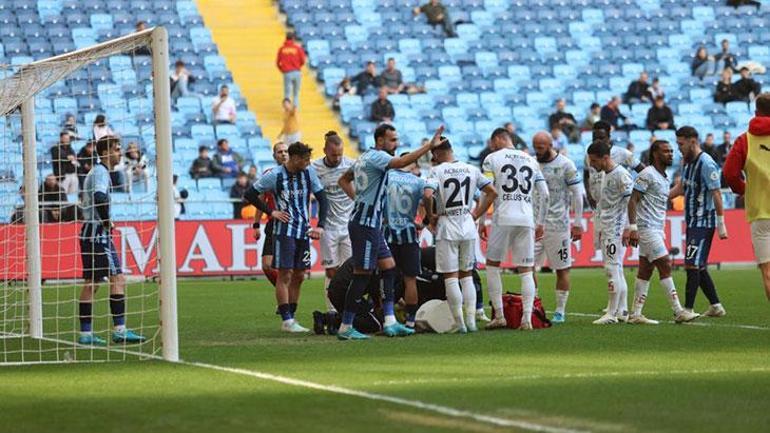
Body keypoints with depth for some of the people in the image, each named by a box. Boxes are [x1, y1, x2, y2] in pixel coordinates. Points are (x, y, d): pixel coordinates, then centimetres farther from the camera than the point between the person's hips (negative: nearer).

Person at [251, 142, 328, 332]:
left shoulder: (309, 173, 3)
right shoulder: (275, 175, -9)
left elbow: (322, 200, 9)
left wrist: (320, 226, -1)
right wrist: (271, 212, -6)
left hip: (304, 231, 5)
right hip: (284, 231, -5)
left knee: (299, 276, 7)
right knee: (285, 274, -8)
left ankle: (291, 317, 14)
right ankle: (286, 321, -8)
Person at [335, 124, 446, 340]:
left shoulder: (365, 158, 16)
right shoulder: (376, 157, -14)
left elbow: (343, 180, 27)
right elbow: (401, 162, -33)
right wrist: (430, 145, -33)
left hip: (372, 224, 10)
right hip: (365, 223, -10)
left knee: (389, 267, 10)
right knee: (362, 274, -6)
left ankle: (390, 322, 9)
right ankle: (345, 328, -2)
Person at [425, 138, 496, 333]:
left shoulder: (437, 171, -8)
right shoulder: (471, 170, 7)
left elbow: (428, 195, -23)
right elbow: (492, 193, 9)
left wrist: (430, 217, -7)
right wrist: (476, 214, 13)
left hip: (447, 229, -4)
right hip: (468, 227, 5)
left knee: (450, 277, 1)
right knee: (466, 275, 15)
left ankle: (459, 323, -3)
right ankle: (471, 320, 8)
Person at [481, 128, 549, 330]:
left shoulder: (493, 159, 3)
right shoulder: (531, 161, 16)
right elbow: (544, 194, 14)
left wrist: (481, 221, 4)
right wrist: (541, 223, 19)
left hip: (503, 218, -3)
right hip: (527, 219, 4)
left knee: (492, 264, 11)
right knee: (526, 270, 5)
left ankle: (499, 315, 5)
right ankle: (527, 318, -4)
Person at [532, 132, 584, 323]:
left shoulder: (566, 165, -5)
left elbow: (577, 195, -4)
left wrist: (578, 223, -7)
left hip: (557, 223, -4)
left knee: (562, 269, 3)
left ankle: (560, 311, 10)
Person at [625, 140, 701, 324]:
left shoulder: (664, 177, 17)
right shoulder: (647, 175, -11)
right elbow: (633, 200, -14)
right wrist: (632, 227, -21)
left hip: (657, 229, 9)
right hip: (647, 228, -9)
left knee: (645, 271, 7)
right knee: (665, 266, -10)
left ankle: (636, 314, 8)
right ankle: (678, 312, -10)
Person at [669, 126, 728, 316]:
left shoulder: (706, 164, -16)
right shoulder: (689, 162, 12)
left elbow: (716, 194, -17)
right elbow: (681, 187, 22)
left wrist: (721, 225, -18)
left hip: (704, 223, -9)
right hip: (692, 222, 9)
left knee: (692, 265, -12)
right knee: (699, 268, 12)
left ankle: (688, 310, -12)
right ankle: (715, 306, 19)